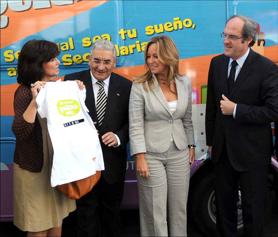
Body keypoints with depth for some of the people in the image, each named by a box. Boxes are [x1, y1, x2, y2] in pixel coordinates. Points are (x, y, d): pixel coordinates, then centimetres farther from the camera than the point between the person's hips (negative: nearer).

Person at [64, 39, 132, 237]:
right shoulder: (73, 81, -6)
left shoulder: (125, 86, -2)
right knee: (87, 212, 14)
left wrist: (118, 137, -16)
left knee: (112, 211, 21)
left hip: (113, 160, 2)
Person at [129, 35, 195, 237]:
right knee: (155, 210, 6)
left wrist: (191, 146, 13)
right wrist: (140, 157, -15)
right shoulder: (140, 86, -9)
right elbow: (135, 125, -11)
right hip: (151, 154, -3)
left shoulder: (185, 83, 3)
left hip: (179, 154, 4)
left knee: (179, 208, 13)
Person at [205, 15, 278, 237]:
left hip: (251, 152, -5)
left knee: (253, 208, 10)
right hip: (223, 150, 5)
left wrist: (235, 109, -19)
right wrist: (211, 141, 11)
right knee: (224, 203, 19)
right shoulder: (217, 63, 3)